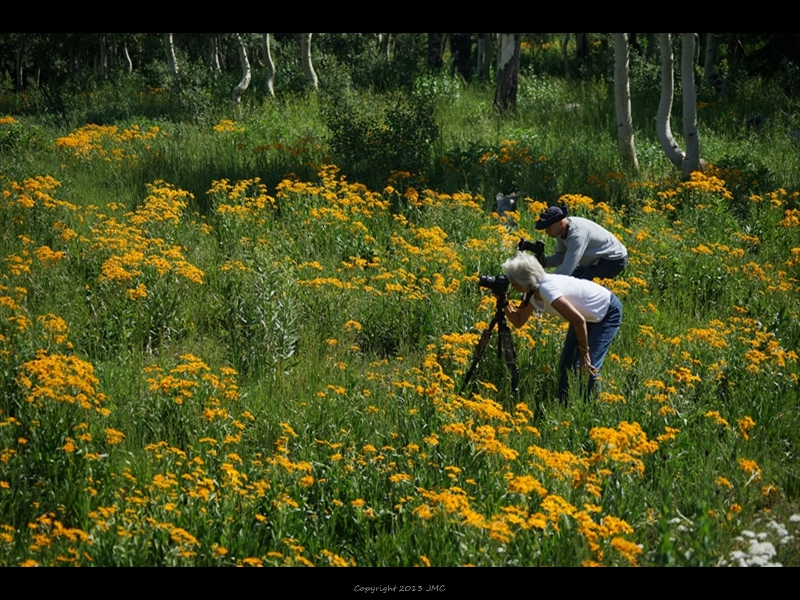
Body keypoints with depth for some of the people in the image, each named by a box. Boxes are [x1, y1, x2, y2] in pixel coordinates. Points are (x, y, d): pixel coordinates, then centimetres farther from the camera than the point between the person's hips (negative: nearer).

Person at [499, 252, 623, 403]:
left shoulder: (547, 289, -35)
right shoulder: (531, 292, -9)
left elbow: (579, 320, -35)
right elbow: (518, 321, 0)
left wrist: (584, 354, -26)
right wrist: (504, 302, -15)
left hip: (609, 311, -9)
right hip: (587, 314, 9)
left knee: (589, 368, -16)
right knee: (567, 365, 3)